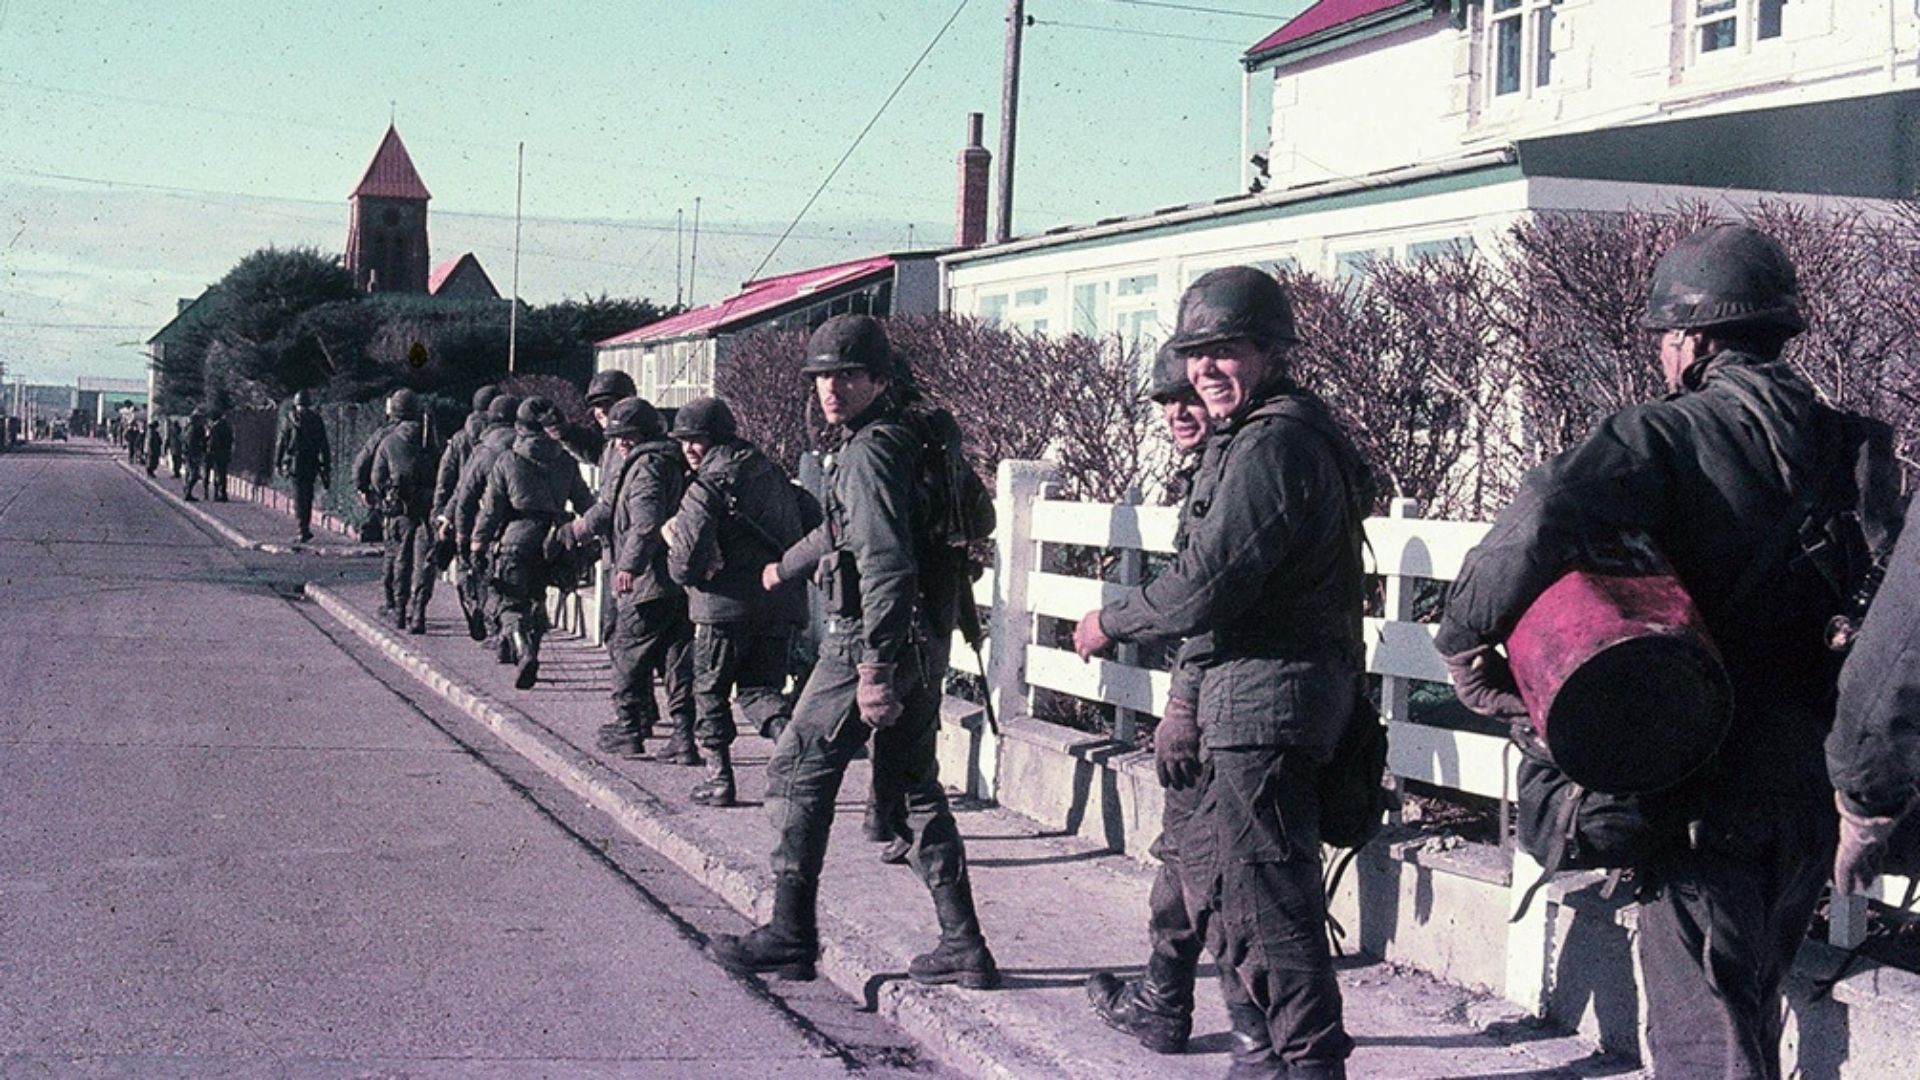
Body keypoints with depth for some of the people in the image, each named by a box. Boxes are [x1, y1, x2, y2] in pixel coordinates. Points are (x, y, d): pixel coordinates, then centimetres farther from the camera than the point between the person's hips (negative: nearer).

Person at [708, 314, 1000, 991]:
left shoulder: (870, 451, -15)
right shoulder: (907, 439, 17)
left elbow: (884, 562, -24)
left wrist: (875, 668, -28)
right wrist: (788, 566, 47)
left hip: (870, 638, -9)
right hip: (925, 642, 9)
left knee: (799, 773, 1)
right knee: (913, 785, 13)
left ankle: (790, 937, 5)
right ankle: (963, 943, 10)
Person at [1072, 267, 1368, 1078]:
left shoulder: (1272, 443, -17)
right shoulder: (1248, 438, 19)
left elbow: (1208, 585, -20)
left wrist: (1109, 623, -5)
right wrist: (1186, 700, 21)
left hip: (1266, 701, -12)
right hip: (1241, 695, 12)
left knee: (1263, 893, -9)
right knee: (1213, 868, 19)